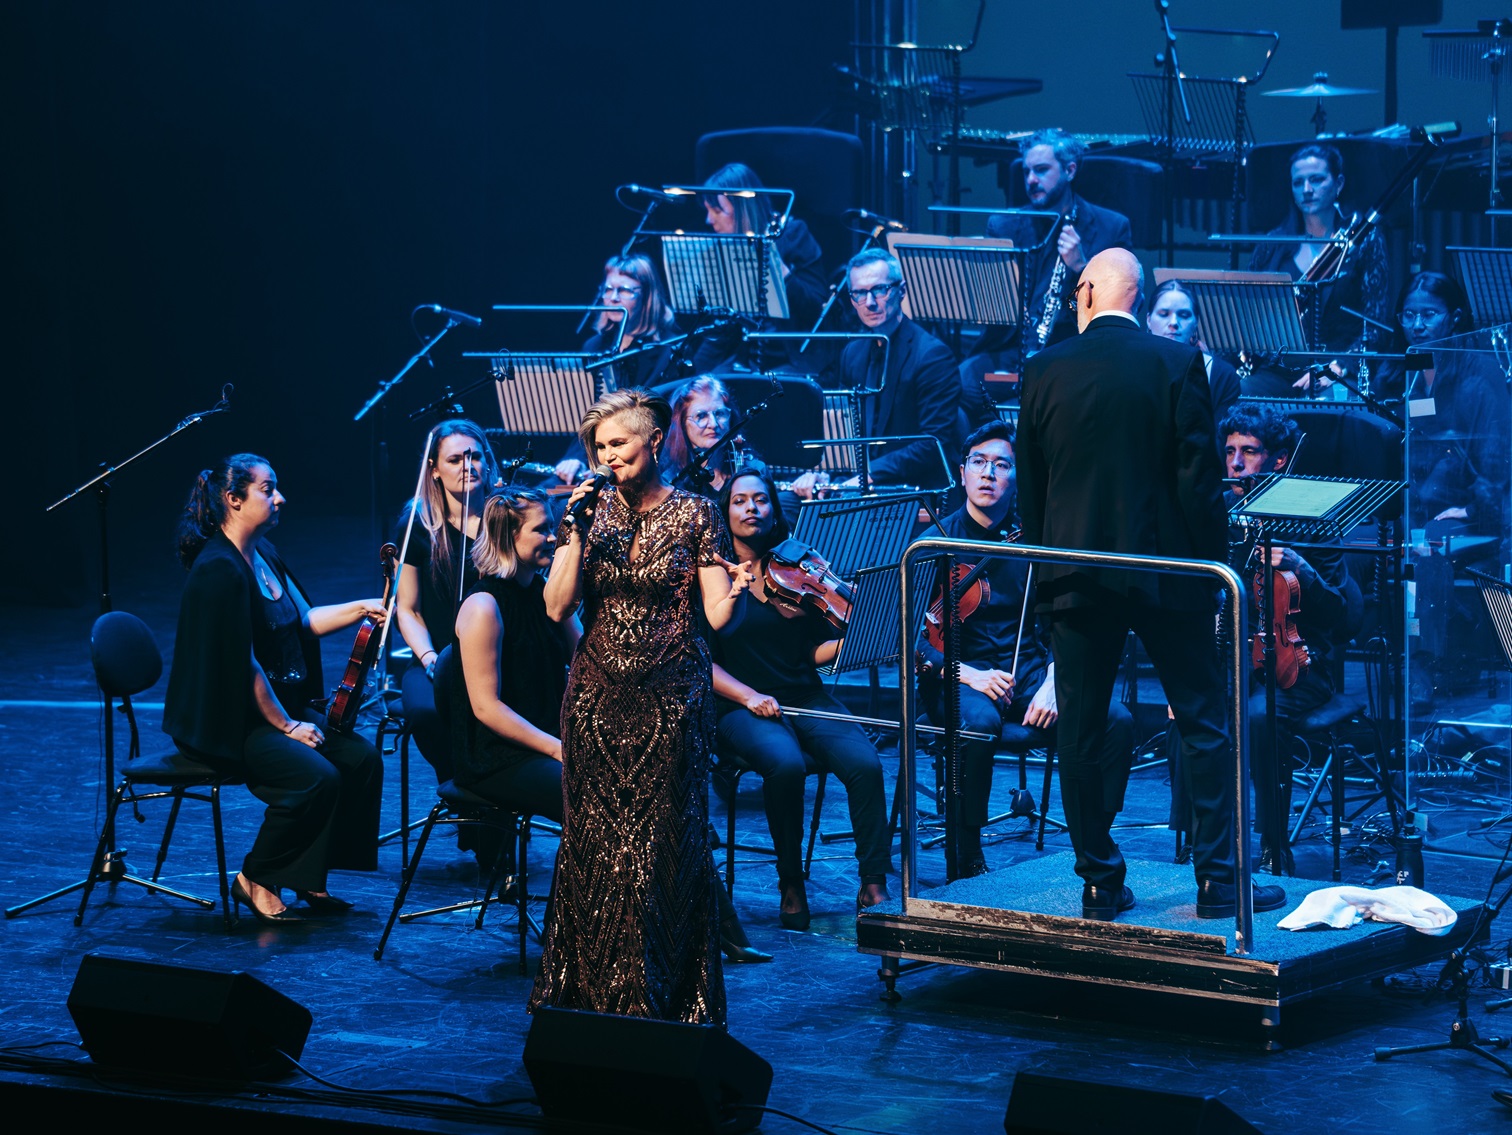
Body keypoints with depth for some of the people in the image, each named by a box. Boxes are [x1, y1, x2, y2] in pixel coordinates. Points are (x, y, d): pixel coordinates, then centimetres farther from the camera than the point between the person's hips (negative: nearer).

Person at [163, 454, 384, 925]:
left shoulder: (264, 554, 9)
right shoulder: (218, 569, -21)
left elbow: (299, 621, 23)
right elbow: (241, 661, -22)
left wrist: (360, 608, 12)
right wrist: (285, 725, -17)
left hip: (282, 704, 10)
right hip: (227, 723, -10)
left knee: (362, 757, -6)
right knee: (316, 776, -27)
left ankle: (310, 878, 3)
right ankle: (256, 881, -8)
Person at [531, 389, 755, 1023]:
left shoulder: (694, 515, -1)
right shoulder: (591, 514, 5)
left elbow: (717, 617, -5)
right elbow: (558, 608, -3)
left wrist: (736, 590, -25)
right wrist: (578, 534, -11)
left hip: (671, 699, -2)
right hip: (598, 697, 3)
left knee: (665, 845, 0)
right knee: (594, 843, 4)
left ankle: (665, 997, 9)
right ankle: (594, 992, 15)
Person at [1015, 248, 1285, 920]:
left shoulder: (1044, 372, 0)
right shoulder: (1177, 363, -6)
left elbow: (1028, 489, 5)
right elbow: (1199, 479, -7)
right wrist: (1212, 563, 2)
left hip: (1075, 578, 1)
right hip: (1164, 567, -1)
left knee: (1081, 734, 8)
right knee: (1203, 722, 6)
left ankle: (1099, 881, 10)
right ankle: (1218, 877, 5)